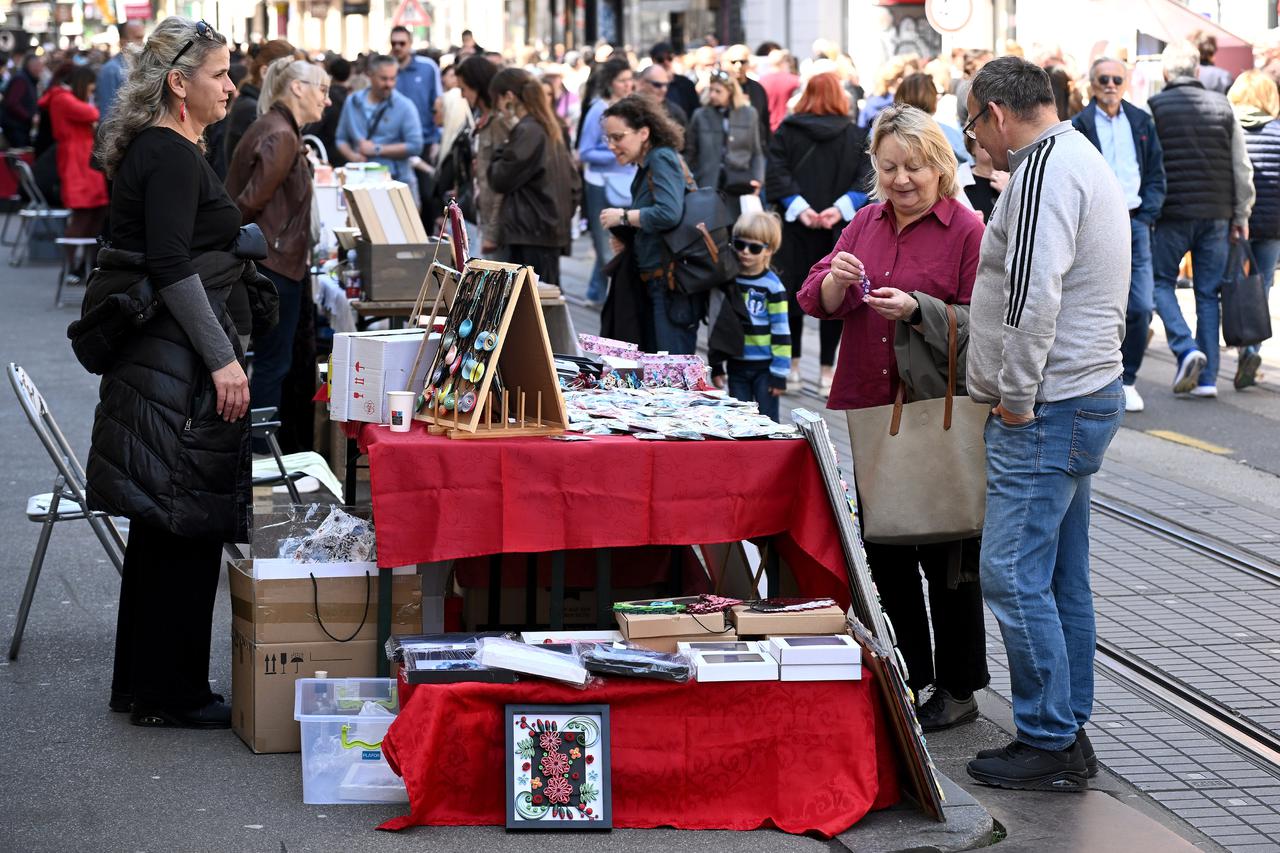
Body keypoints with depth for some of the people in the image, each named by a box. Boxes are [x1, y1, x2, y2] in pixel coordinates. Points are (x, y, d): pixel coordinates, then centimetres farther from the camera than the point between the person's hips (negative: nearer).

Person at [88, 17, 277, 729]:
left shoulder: (160, 150, 16)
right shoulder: (171, 156, -16)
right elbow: (172, 268, -22)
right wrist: (224, 361, -21)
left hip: (155, 359, 11)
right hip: (179, 364, -11)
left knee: (163, 529, 16)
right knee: (187, 528, -4)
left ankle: (142, 683, 25)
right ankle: (173, 694, 4)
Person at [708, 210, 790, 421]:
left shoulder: (772, 286, -9)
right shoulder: (728, 280, 6)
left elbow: (781, 332, -9)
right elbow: (718, 324, 12)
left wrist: (779, 374, -12)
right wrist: (716, 366, 10)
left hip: (764, 368, -5)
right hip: (737, 367, 5)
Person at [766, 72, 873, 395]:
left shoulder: (786, 131, -1)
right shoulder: (857, 135, -1)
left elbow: (777, 174, -10)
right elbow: (867, 177, -10)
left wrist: (799, 207, -13)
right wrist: (842, 208, -15)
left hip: (796, 226, 0)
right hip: (839, 230, 0)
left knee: (793, 291, 11)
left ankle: (792, 363, 15)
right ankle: (827, 371, 4)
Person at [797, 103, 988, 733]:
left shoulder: (966, 231, -7)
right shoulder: (866, 222, 11)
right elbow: (815, 302, 7)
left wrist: (918, 309, -24)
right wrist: (836, 281, -14)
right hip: (870, 409, 6)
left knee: (944, 556, 2)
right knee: (884, 550, 13)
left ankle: (959, 689, 13)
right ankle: (907, 677, 26)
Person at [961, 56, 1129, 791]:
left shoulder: (1046, 169, -15)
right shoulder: (1088, 162, 19)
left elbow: (1034, 294, -26)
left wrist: (1016, 394, -17)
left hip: (1044, 412, -11)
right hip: (1090, 393, 11)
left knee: (1015, 575, -7)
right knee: (1063, 577, 14)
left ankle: (1048, 745, -3)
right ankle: (1070, 733, 20)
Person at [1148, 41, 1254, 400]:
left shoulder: (1154, 108, -4)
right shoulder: (1222, 106, 6)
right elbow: (1242, 167, 8)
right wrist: (1241, 215, 15)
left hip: (1173, 212, -3)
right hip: (1216, 215, 3)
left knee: (1161, 281, 11)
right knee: (1209, 292, 8)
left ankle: (1186, 348, -11)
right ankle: (1207, 377, 7)